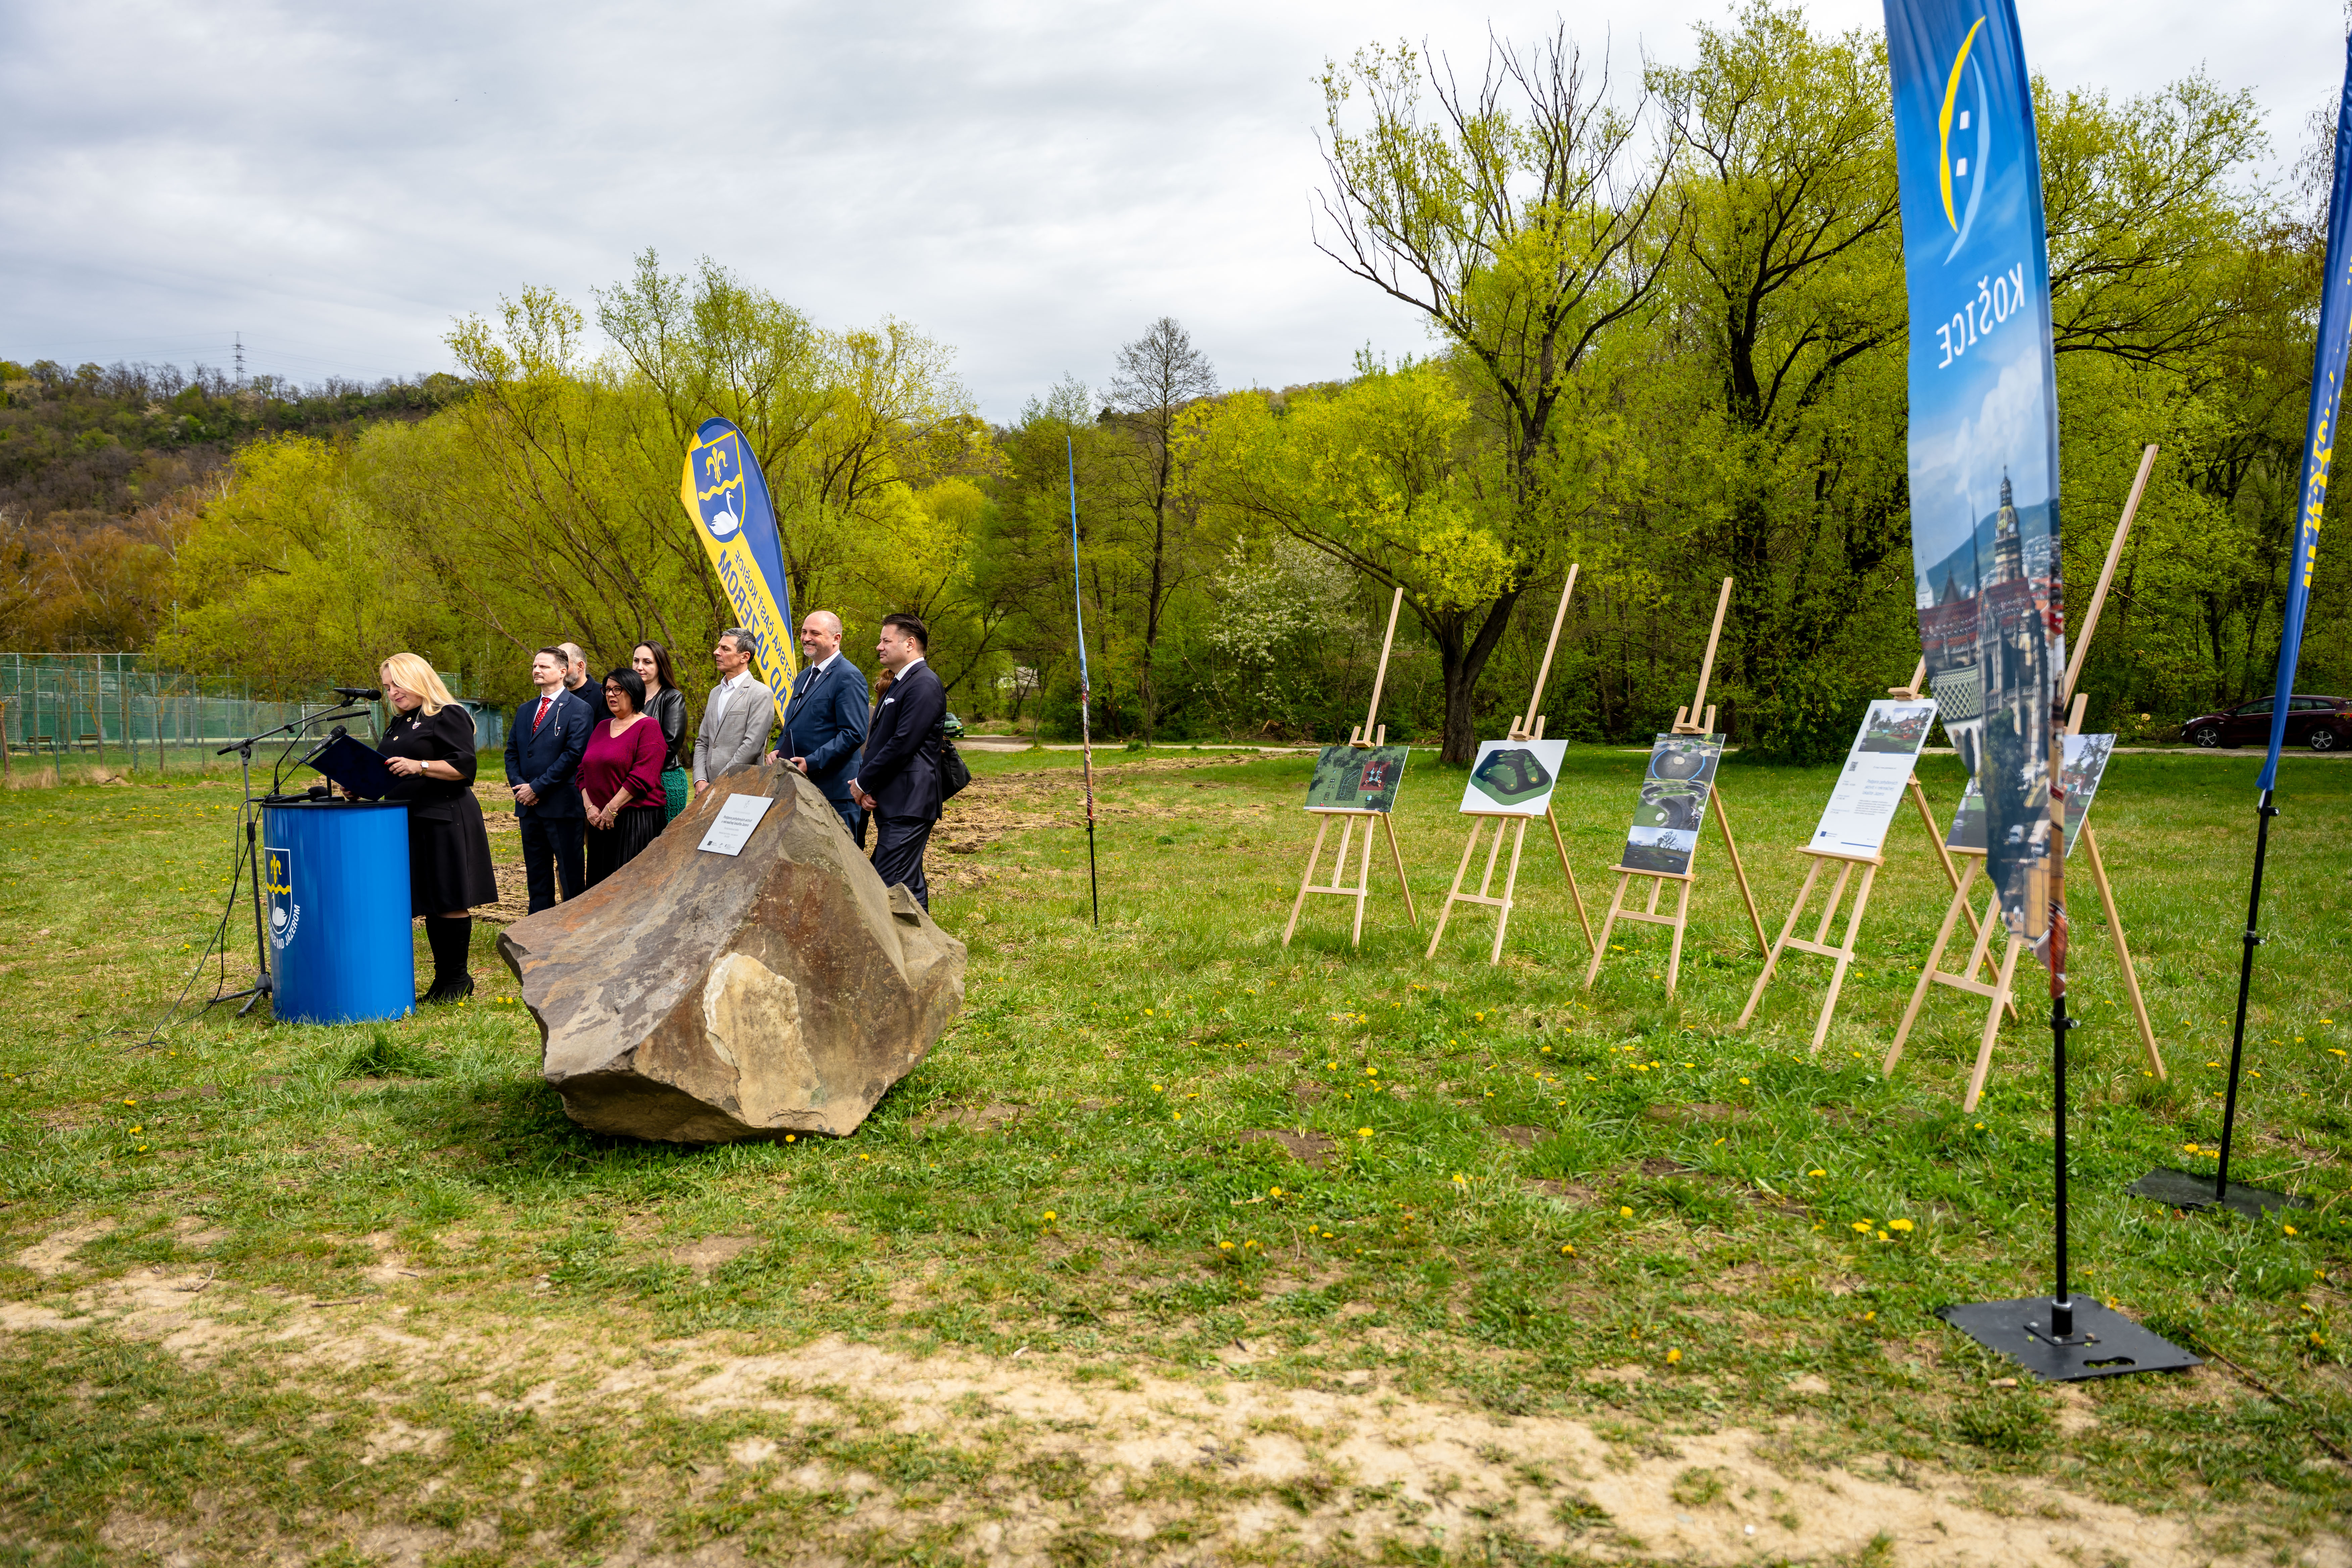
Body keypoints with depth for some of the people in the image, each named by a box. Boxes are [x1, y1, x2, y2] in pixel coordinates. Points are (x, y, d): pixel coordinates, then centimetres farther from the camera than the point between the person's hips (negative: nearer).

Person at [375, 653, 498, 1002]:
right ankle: (443, 977, 16)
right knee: (430, 904, 10)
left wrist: (420, 766, -26)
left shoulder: (449, 717, -6)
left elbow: (464, 767, -15)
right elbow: (387, 771, 27)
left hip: (445, 822, -8)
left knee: (450, 903, -4)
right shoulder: (398, 724, 20)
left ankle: (458, 979, 4)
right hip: (411, 822, 8)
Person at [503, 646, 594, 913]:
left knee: (570, 873, -2)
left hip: (562, 804, -7)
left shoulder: (578, 709, -5)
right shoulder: (525, 710, 17)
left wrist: (537, 788, -15)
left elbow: (573, 754, -14)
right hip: (529, 805, 7)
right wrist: (518, 785, -2)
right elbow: (512, 753, 16)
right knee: (536, 872, 13)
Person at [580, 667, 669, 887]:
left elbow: (642, 776, -15)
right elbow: (584, 770, 16)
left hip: (637, 820, -7)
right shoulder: (601, 727, 17)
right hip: (600, 821, 7)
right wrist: (590, 807, 1)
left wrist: (612, 809, -15)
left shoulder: (648, 727, -5)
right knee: (601, 881, 8)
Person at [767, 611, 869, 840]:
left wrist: (811, 763, -22)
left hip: (833, 789, -9)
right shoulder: (804, 676, 20)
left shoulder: (849, 677, -10)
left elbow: (854, 734, -18)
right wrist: (778, 750, 6)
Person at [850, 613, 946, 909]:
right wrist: (865, 786, 5)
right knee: (910, 885, 12)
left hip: (908, 804, -10)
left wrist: (863, 782, -9)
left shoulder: (924, 685, -11)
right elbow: (878, 740, 20)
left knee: (891, 886, -14)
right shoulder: (899, 685, 21)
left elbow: (902, 744, -18)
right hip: (893, 804, 10)